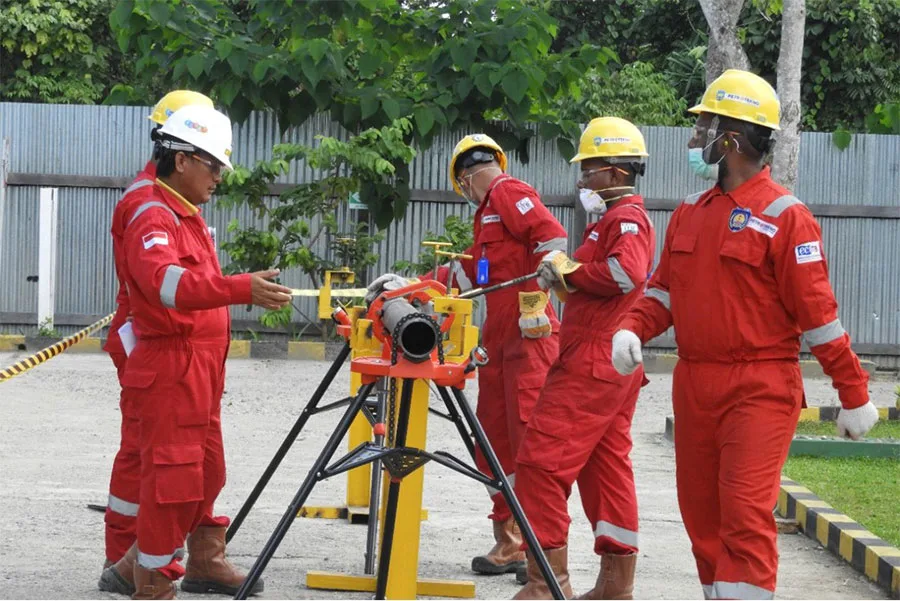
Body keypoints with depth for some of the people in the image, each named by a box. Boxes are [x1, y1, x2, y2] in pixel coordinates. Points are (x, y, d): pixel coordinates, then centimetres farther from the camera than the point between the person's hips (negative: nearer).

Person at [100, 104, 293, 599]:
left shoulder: (188, 217, 16)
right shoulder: (153, 218, -18)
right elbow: (168, 281, -37)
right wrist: (243, 289, -48)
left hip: (199, 369, 10)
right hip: (170, 367, -10)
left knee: (206, 470, 19)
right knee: (173, 475, -8)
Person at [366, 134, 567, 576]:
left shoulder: (508, 193, -5)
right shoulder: (488, 212, 24)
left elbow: (551, 236, -18)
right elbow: (466, 272, 24)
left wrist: (536, 298, -20)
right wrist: (408, 287, 21)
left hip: (530, 335, -10)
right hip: (498, 337, 10)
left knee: (530, 438, -11)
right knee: (493, 439, 8)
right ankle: (508, 541, 12)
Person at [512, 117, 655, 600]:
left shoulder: (626, 218, -11)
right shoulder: (615, 218, 22)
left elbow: (626, 273, -27)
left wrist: (569, 270, -16)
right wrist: (563, 278, 9)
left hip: (593, 363, -11)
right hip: (611, 364, 11)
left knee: (542, 461, -12)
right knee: (606, 466, 11)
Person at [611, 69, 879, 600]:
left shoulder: (785, 217, -10)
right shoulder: (690, 214, 12)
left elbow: (818, 312, -10)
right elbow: (665, 289, 17)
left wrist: (854, 395, -8)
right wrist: (632, 329, -5)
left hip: (760, 390, -7)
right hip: (694, 386, 7)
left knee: (745, 512, -14)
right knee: (701, 513, 12)